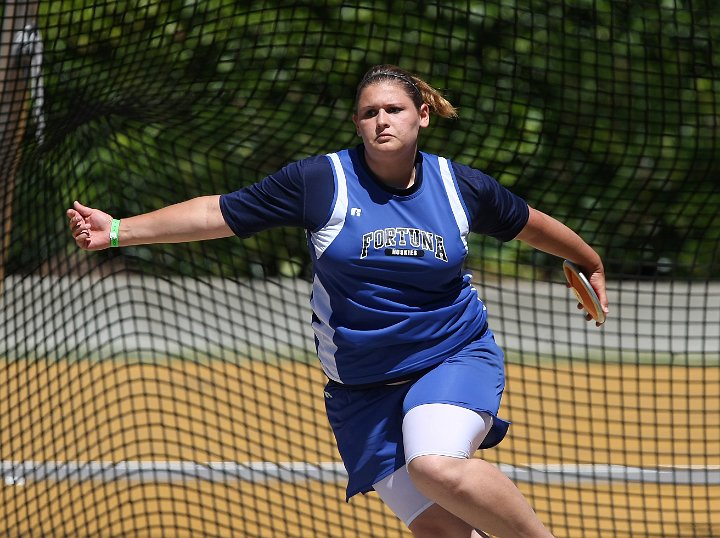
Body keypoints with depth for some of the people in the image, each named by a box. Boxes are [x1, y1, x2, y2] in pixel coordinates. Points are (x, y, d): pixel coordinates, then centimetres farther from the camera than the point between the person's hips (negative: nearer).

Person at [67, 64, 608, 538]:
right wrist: (118, 230, -9)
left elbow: (528, 223, 18)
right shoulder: (321, 181, -7)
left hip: (455, 359, -1)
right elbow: (220, 213, -4)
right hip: (363, 387, 1)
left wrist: (593, 265, 32)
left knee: (435, 467, -33)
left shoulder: (462, 187, -2)